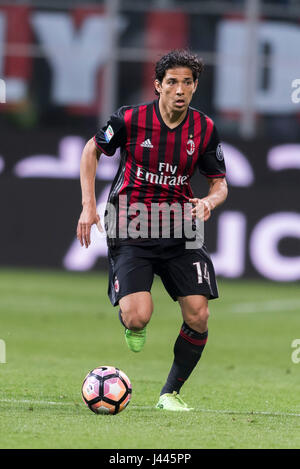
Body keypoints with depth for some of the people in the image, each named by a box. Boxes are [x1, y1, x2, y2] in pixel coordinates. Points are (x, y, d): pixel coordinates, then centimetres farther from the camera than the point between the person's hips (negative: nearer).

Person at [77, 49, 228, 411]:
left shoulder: (205, 129, -1)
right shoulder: (130, 120, -9)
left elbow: (219, 183, 9)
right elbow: (92, 150, 9)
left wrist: (209, 201, -15)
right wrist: (88, 206, 1)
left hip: (178, 231, 3)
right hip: (130, 230, -3)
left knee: (198, 317, -9)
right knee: (138, 317, -21)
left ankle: (170, 393, 13)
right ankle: (132, 323, 20)